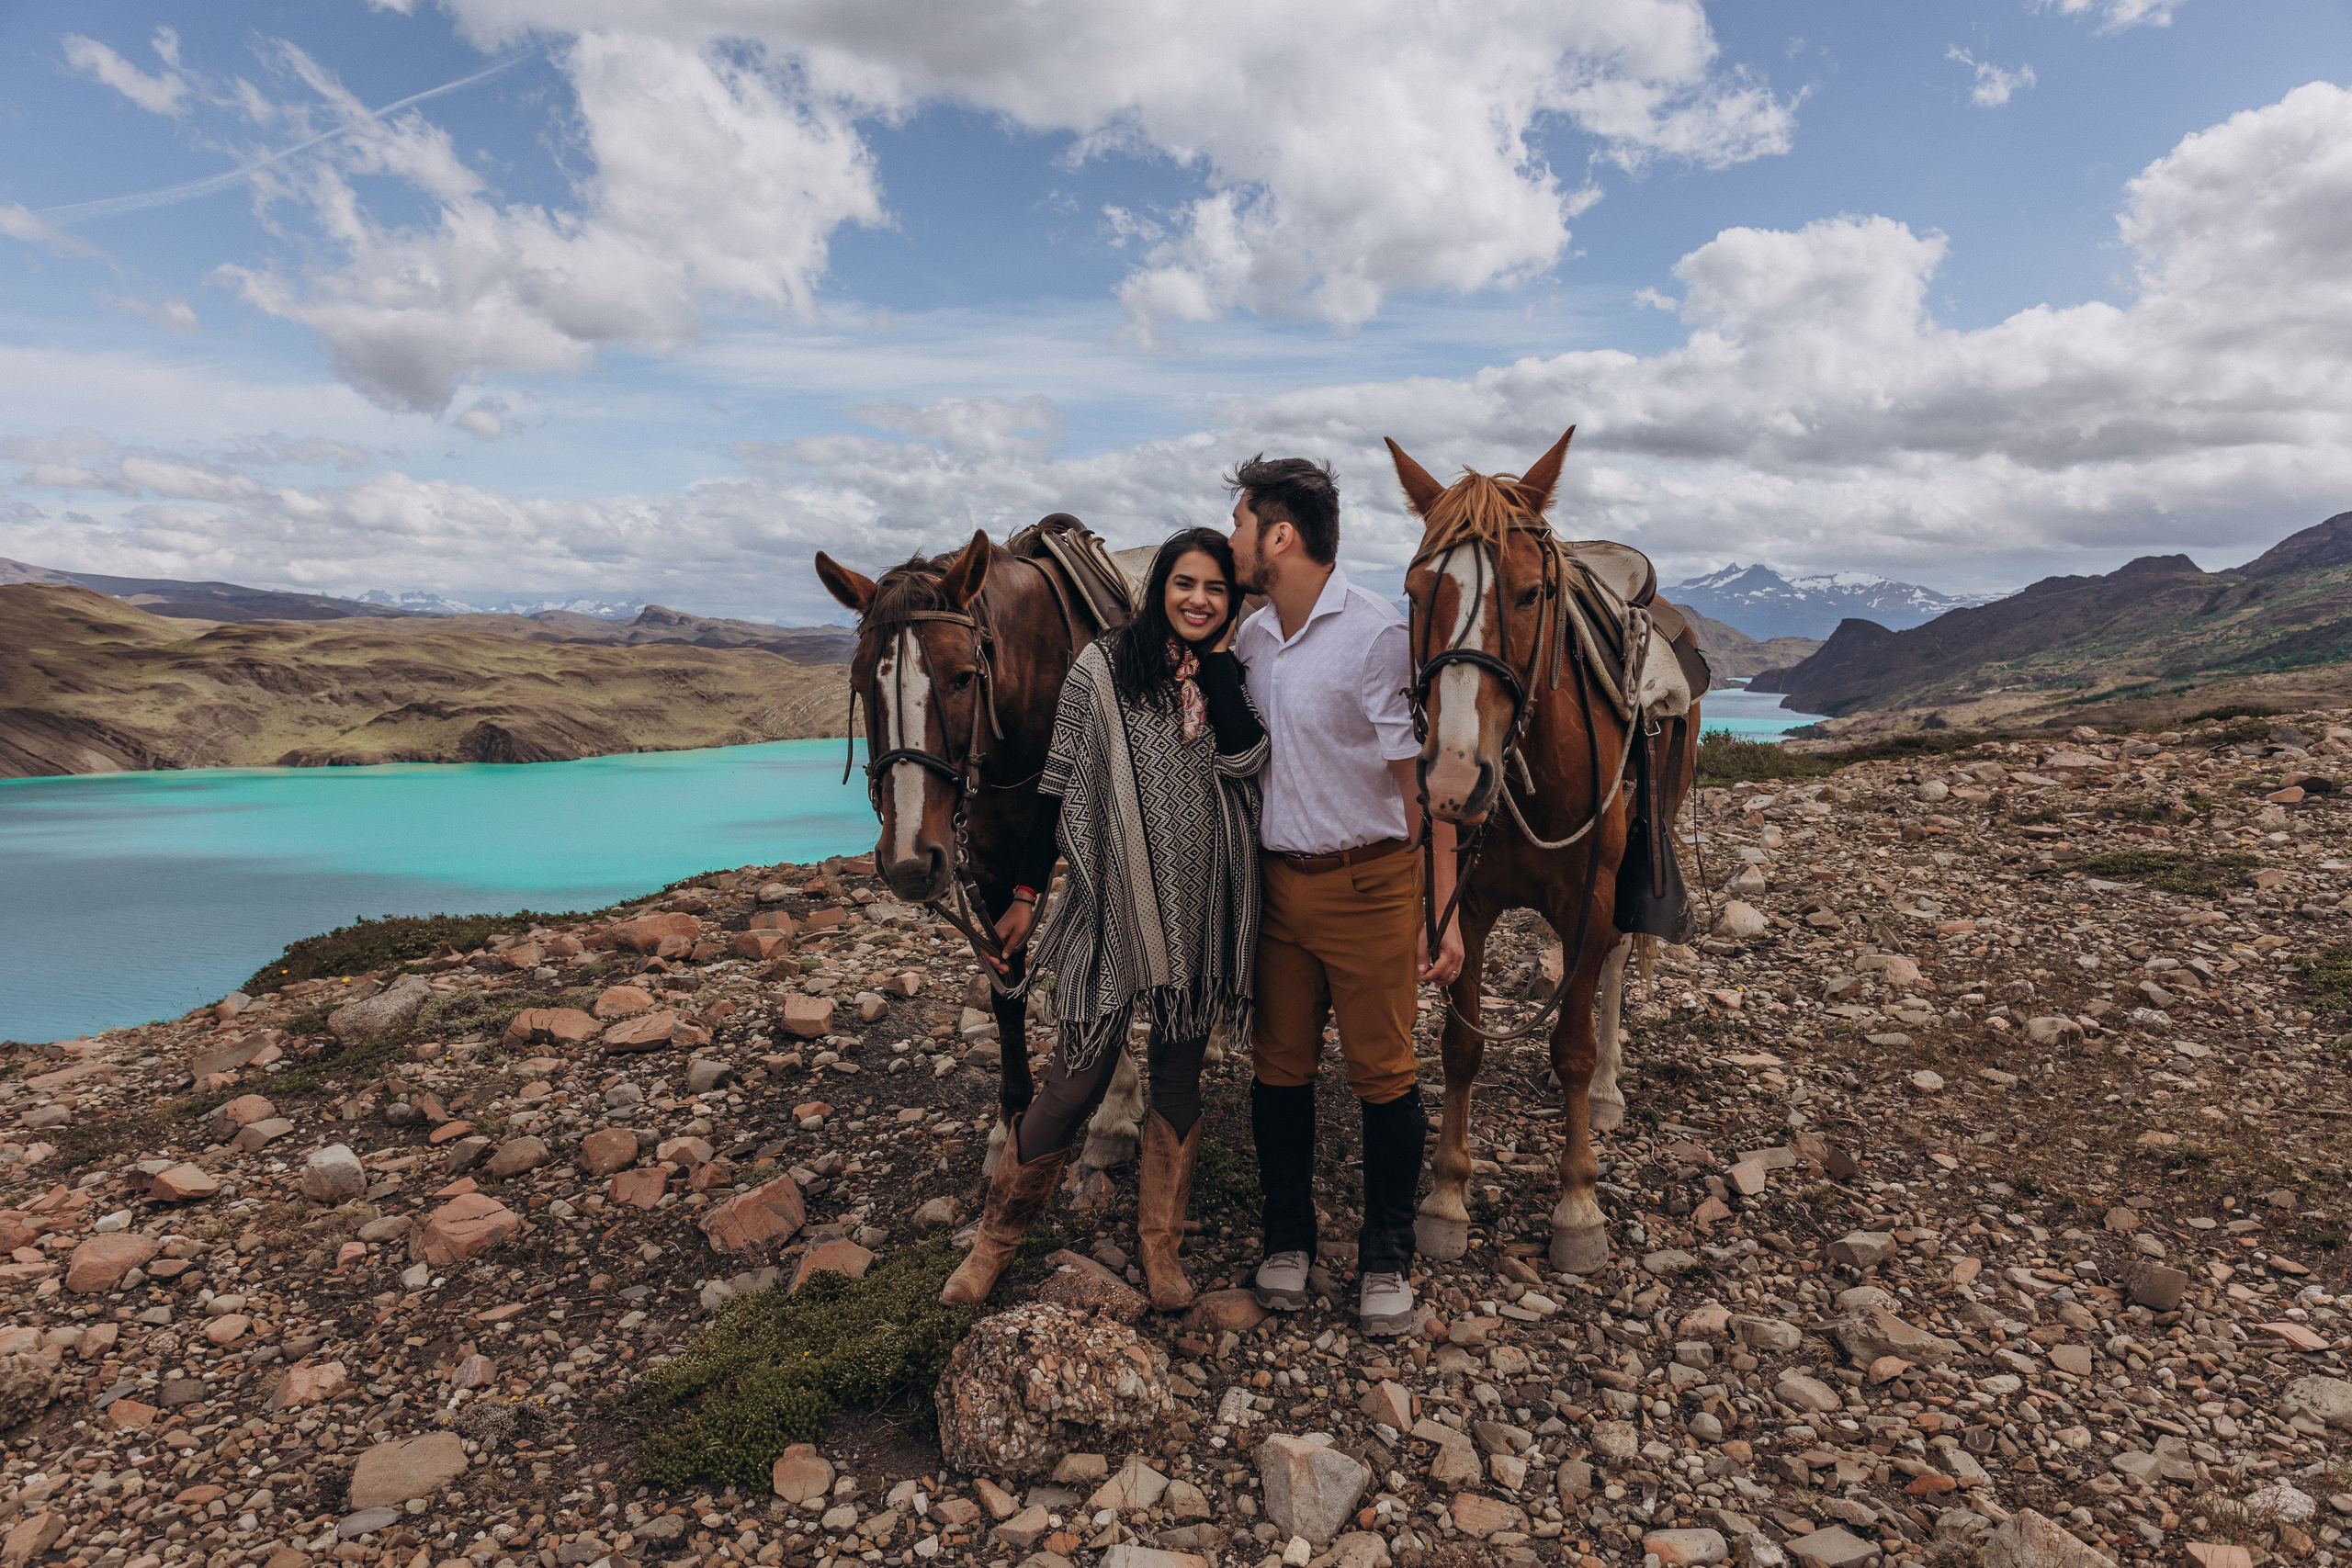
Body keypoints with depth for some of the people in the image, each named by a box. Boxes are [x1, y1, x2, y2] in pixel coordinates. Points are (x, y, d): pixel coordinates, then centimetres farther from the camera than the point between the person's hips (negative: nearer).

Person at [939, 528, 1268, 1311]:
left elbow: (1244, 758, -14)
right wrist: (1025, 894, -1)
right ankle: (997, 1238, 20)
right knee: (1076, 1082, -1)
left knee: (1180, 1076, 13)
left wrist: (1216, 661, -9)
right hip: (1113, 905, -3)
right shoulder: (1102, 668, -4)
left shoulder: (1229, 679, 6)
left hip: (1205, 913, 4)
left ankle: (1161, 1247, 29)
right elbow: (1059, 786, -2)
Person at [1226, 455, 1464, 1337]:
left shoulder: (1377, 635, -13)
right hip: (1275, 882, 5)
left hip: (1367, 884, -5)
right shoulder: (1249, 639, 6)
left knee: (1383, 1074, 6)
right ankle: (1287, 1238, 31)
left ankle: (1387, 1257, 25)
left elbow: (1423, 778, -13)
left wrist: (1444, 911, -15)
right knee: (1279, 1066, 12)